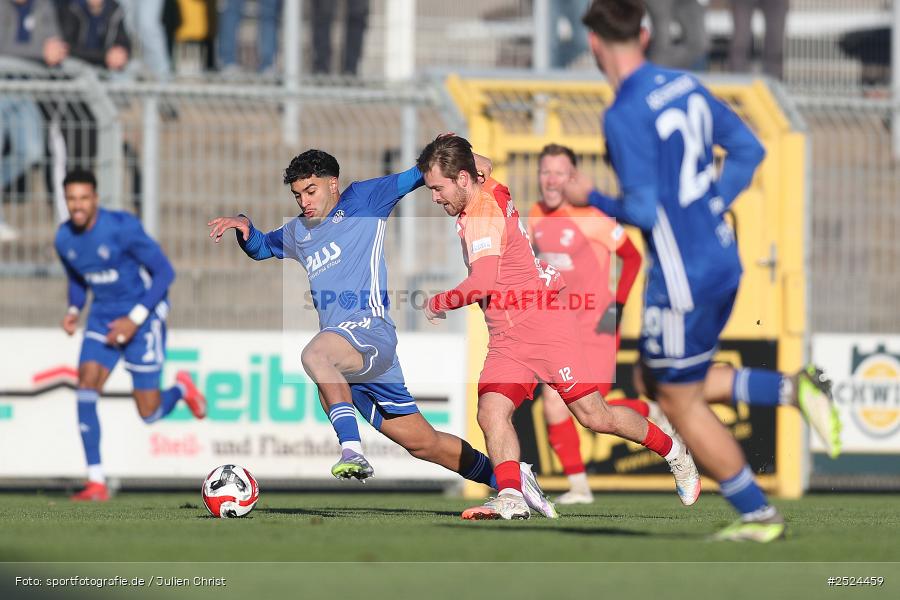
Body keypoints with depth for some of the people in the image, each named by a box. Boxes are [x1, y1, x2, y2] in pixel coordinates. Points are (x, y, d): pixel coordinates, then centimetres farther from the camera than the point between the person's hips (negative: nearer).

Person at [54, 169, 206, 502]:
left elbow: (164, 272, -17)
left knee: (149, 414, -4)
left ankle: (181, 388, 34)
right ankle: (96, 482, -14)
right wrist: (74, 310, -4)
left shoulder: (122, 228, -22)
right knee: (86, 388, -17)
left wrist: (135, 318, -23)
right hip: (103, 316, 5)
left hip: (143, 315, -5)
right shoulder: (64, 239, -3)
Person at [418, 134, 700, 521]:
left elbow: (483, 284, -26)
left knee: (594, 417, -6)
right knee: (491, 412, -14)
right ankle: (511, 498, -25)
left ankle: (674, 453, 15)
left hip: (545, 325, -9)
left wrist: (437, 304, -12)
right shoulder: (489, 193, 9)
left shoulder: (485, 211, -18)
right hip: (507, 340, 9)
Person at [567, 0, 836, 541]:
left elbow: (644, 212, -22)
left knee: (681, 403, 7)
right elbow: (749, 149, 13)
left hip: (683, 277, -9)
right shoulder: (685, 86, 5)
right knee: (656, 383, 21)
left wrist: (591, 198, -5)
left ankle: (758, 515, 13)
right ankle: (793, 390, 11)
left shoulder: (625, 116, -20)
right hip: (721, 258, 9)